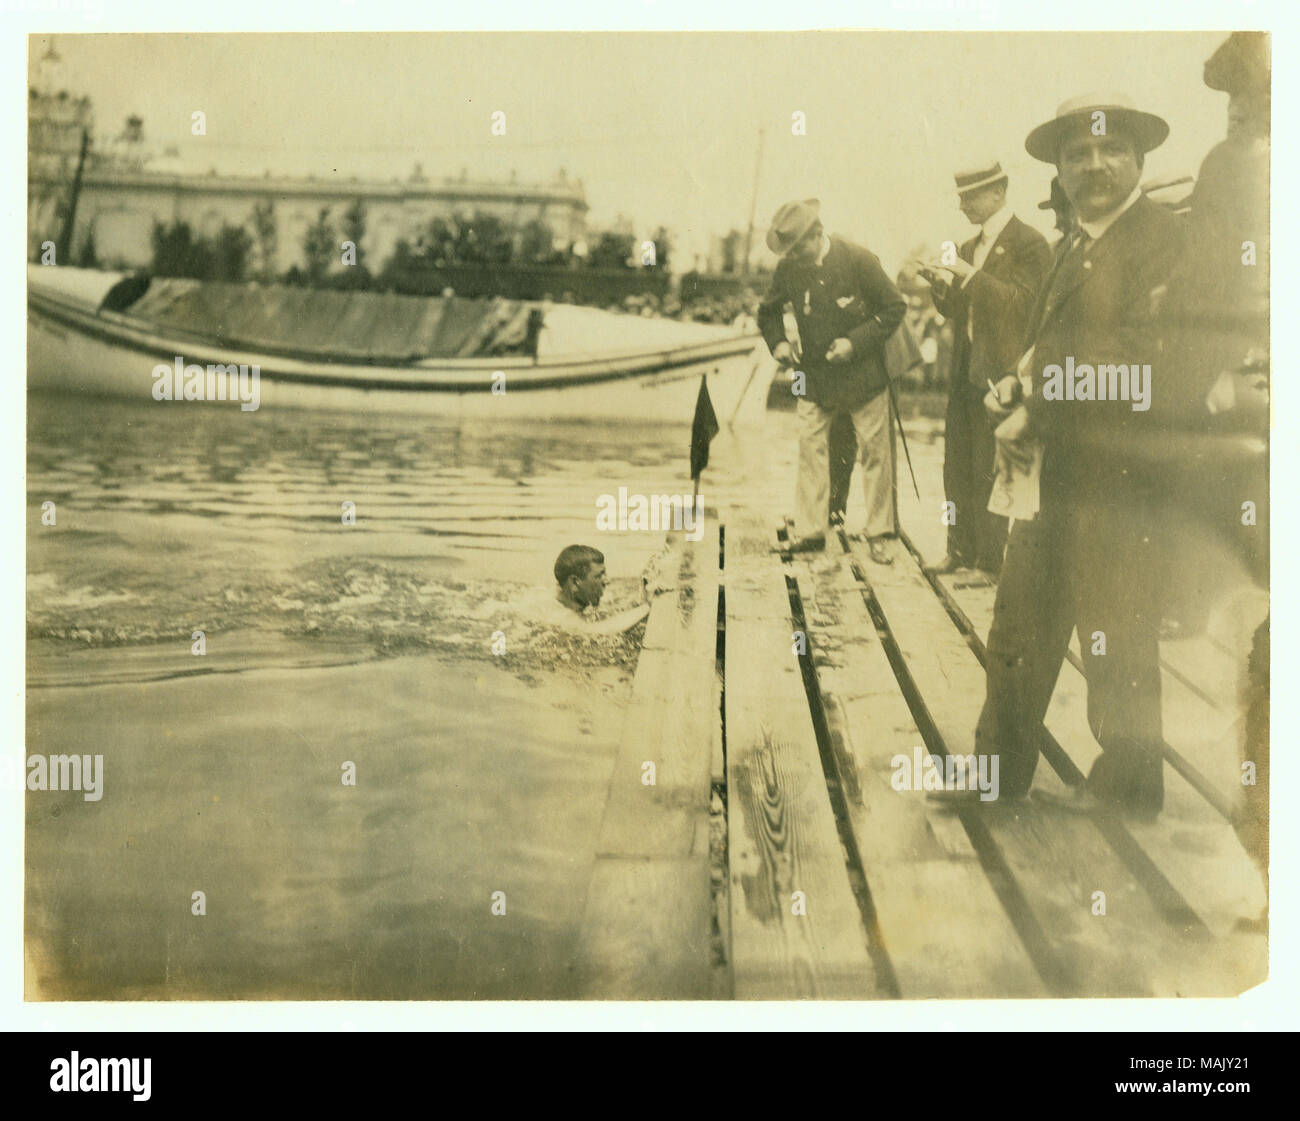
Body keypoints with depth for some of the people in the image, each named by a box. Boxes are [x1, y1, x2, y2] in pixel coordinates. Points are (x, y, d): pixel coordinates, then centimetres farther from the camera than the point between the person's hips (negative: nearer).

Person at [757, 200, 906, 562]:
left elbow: (894, 308, -8)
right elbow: (768, 310, 16)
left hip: (862, 373, -3)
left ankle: (878, 533, 11)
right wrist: (778, 342, -2)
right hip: (815, 376, 3)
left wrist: (855, 342, -17)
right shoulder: (788, 268, -3)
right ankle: (811, 531, 5)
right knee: (810, 447, -3)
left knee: (874, 451, 2)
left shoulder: (857, 260, -13)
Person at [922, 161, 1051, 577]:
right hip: (965, 368, 8)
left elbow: (1023, 301, -16)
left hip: (1000, 371, -8)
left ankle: (993, 556, 4)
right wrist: (941, 285, -2)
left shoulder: (1029, 243, -7)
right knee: (958, 464, 11)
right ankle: (961, 549, 20)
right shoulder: (969, 248, 18)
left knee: (992, 468, -5)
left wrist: (971, 277, -21)